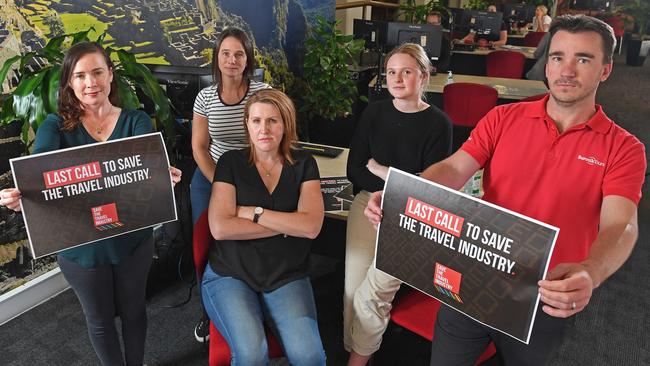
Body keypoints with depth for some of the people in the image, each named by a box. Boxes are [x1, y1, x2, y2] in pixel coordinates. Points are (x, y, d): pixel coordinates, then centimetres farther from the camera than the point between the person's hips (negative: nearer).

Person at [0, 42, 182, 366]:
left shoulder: (136, 121, -5)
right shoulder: (56, 126, -5)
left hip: (131, 237, 0)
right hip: (79, 243, 0)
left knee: (132, 309, 21)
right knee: (99, 318, 19)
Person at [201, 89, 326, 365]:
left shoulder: (303, 164, 4)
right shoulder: (231, 162, 1)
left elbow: (311, 226, -10)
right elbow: (220, 227, -13)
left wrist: (252, 212, -11)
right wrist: (287, 224, -11)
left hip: (287, 277, 1)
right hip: (231, 274, 0)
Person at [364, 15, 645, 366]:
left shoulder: (624, 149, -5)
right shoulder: (503, 118, -1)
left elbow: (619, 225, -19)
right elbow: (453, 170, -14)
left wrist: (589, 275, -42)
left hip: (548, 299, 0)